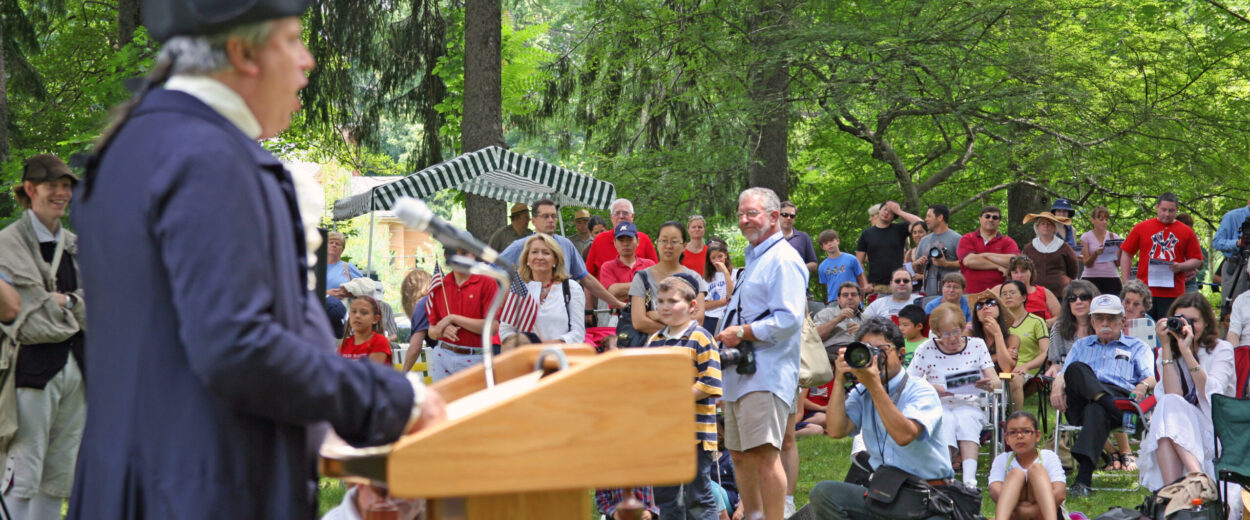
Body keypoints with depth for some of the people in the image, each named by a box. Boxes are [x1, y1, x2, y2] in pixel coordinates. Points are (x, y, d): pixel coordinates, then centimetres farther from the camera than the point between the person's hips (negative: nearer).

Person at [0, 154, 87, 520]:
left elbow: (92, 308, 11)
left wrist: (63, 302, -5)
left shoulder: (73, 244, 17)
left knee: (59, 476, 7)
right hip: (34, 366, -7)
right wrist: (74, 305, -3)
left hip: (74, 365, 7)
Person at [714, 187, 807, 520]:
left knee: (764, 453, -17)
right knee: (740, 455, 15)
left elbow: (788, 319, -21)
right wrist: (729, 335, 17)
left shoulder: (783, 260, -10)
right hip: (740, 374, 11)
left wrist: (742, 333, -17)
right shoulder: (753, 259, 22)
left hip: (766, 373, -11)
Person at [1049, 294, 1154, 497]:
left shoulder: (1137, 347, 27)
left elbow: (1150, 378, 11)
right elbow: (1063, 372, 25)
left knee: (1096, 410, -41)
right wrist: (1057, 386, 0)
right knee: (1076, 369, -31)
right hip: (1079, 404, 3)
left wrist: (1143, 386, -15)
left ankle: (1083, 478, -57)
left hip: (1120, 396, -3)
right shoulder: (1081, 345, 37)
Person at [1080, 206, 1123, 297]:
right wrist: (1096, 253, -21)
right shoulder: (1086, 237, 5)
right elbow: (1086, 263, -2)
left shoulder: (1114, 237, 10)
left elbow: (1118, 263, 7)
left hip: (1111, 278, 1)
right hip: (1091, 278, -1)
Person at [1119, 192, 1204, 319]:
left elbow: (1197, 261, 10)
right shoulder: (1141, 228, 9)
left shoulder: (1187, 232, 9)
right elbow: (1126, 254, 10)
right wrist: (1125, 282, 3)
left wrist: (1180, 267, -10)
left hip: (1173, 294, 0)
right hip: (1144, 291, 0)